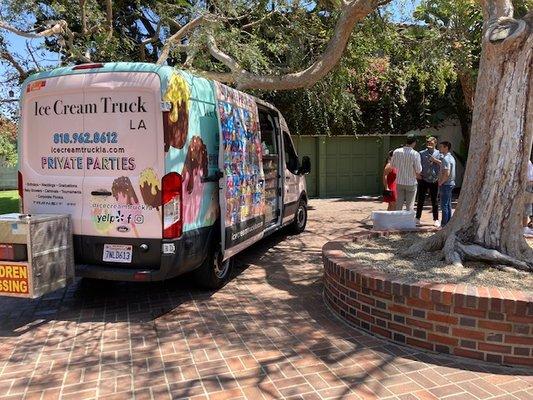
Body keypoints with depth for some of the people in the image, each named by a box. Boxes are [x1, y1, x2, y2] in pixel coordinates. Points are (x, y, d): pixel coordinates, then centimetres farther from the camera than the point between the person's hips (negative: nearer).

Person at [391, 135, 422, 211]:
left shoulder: (396, 152, -4)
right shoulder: (415, 154, -15)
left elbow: (392, 165, 8)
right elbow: (418, 170, -11)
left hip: (399, 182, 3)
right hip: (411, 182, -3)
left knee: (398, 205, 11)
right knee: (409, 206, 6)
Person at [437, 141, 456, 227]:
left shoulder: (446, 159, -18)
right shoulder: (451, 157, 13)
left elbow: (447, 173, -25)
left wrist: (441, 182, -14)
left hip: (445, 184, -10)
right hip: (450, 183, 10)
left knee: (444, 205, -5)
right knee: (448, 205, 14)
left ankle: (444, 224, -1)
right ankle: (448, 222, 20)